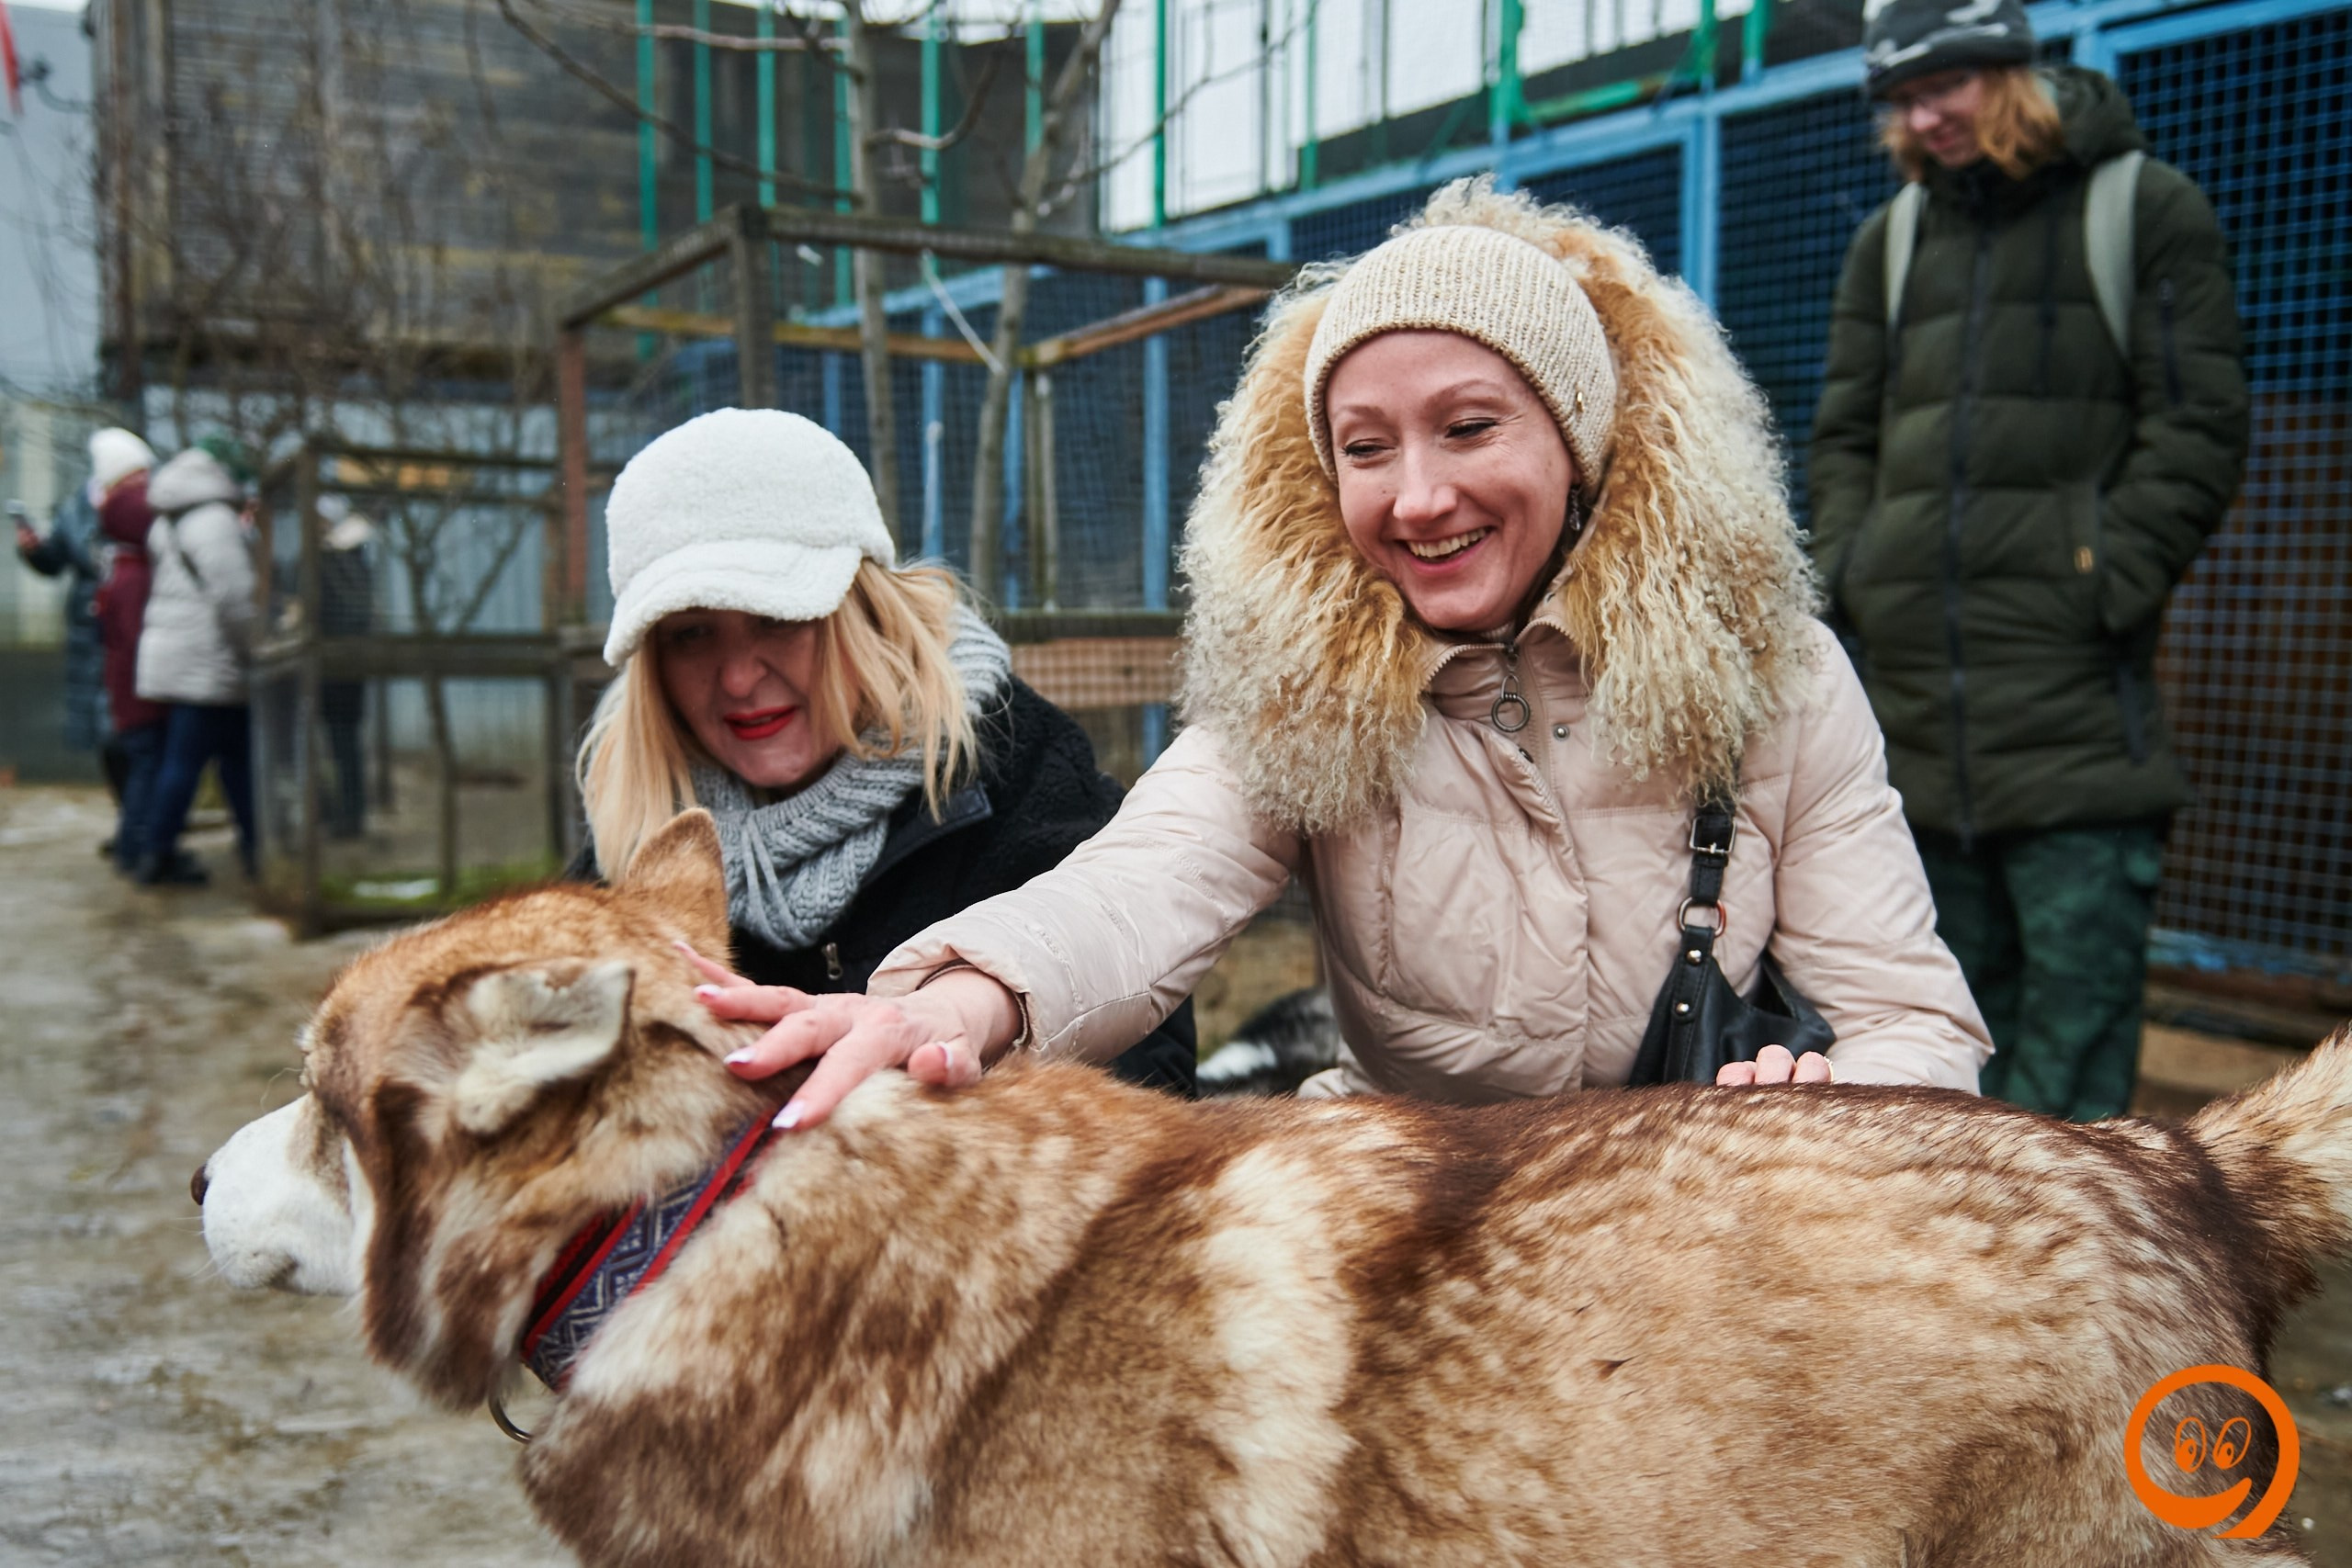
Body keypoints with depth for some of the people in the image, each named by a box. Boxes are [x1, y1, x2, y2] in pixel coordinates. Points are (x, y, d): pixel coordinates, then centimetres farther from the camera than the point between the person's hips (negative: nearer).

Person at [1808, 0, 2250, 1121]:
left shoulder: (2146, 208, 5)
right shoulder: (1891, 239, 18)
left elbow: (2197, 428, 0)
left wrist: (2110, 584, -11)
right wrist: (1846, 571, 4)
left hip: (2073, 691, -4)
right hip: (1913, 679, 5)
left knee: (2078, 979, -6)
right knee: (1955, 974, 12)